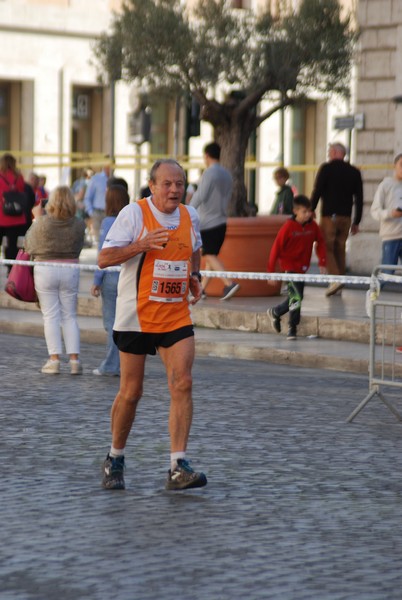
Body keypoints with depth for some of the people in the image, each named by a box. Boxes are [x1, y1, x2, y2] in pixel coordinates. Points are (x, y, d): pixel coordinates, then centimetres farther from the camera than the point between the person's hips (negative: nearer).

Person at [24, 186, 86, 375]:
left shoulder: (41, 222, -11)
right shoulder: (78, 225, -7)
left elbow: (29, 245, 1)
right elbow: (79, 246, 2)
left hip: (45, 270, -2)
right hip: (70, 270, 2)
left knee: (51, 316, 4)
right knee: (70, 316, 10)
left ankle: (54, 359, 0)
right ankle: (74, 359, 5)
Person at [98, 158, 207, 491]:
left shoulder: (190, 216, 6)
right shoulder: (134, 213, -10)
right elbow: (104, 258, -14)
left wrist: (195, 276, 9)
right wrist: (142, 244, -27)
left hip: (177, 316, 4)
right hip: (136, 317, -4)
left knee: (182, 384, -12)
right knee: (131, 392, 4)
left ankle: (178, 467, -13)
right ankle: (115, 459, 25)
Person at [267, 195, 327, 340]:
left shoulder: (313, 226, -3)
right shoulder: (288, 227, -15)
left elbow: (320, 243, 9)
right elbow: (276, 248, -10)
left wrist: (322, 263, -1)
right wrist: (271, 271, -9)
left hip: (302, 268, 6)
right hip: (289, 267, -6)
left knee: (296, 298, 13)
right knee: (296, 297, -14)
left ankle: (275, 312, 37)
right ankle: (292, 329, 0)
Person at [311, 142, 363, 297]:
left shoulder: (326, 168, -4)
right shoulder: (354, 172, 9)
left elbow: (317, 192, -8)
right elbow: (359, 199, 9)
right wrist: (356, 222, 14)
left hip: (329, 216, -5)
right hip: (346, 217, 5)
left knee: (326, 247, -2)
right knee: (340, 248, 13)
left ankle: (335, 278, -20)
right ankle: (340, 280, 12)